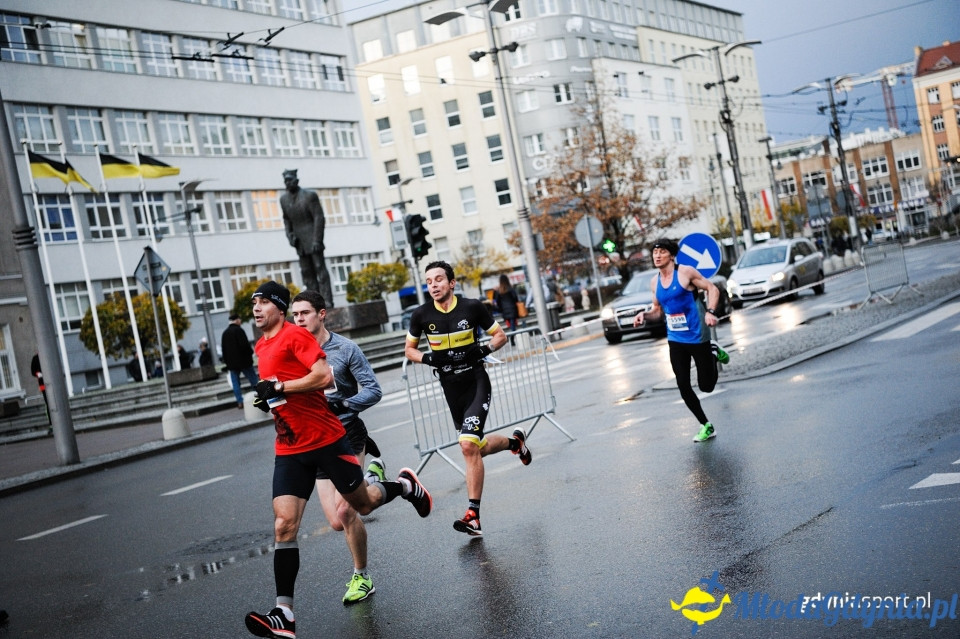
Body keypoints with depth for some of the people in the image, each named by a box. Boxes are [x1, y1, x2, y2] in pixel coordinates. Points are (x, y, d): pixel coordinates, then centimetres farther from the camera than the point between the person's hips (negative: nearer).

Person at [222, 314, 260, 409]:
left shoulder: (225, 333, 12)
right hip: (243, 360, -6)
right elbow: (245, 345, -18)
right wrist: (250, 352, -1)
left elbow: (223, 349, 15)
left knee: (235, 382, 5)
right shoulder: (238, 330, -10)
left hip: (231, 363, 6)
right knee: (254, 380, 2)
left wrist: (226, 362, 18)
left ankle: (240, 402, 1)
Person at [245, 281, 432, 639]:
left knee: (363, 504, 11)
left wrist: (279, 386, -20)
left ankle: (405, 485, 44)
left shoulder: (296, 335, -11)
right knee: (284, 524, -8)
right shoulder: (260, 347, 14)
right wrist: (266, 400, 9)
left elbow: (324, 376, -20)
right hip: (289, 449, 6)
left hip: (326, 439, -6)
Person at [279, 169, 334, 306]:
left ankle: (327, 302, -8)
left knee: (320, 269, -7)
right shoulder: (283, 199, 8)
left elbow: (319, 217, -11)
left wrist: (317, 240, -17)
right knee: (307, 273, 2)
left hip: (313, 239, -5)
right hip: (300, 242, 5)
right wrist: (289, 234, 2)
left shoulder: (310, 196, -8)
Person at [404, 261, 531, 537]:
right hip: (451, 390, 4)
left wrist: (484, 350, -16)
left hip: (476, 384, -4)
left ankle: (473, 516, -10)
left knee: (468, 446, -20)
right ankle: (515, 441, 45)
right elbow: (409, 349, 11)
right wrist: (427, 358, -10)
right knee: (476, 448, 13)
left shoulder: (473, 307, -9)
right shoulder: (421, 315, -3)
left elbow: (500, 335, 4)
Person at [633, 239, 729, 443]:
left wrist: (710, 312, -21)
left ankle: (714, 352, 30)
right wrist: (644, 314, -4)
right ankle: (706, 426, 19)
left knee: (706, 386, 1)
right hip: (675, 341, 5)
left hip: (697, 336, -5)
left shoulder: (686, 272, -11)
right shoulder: (654, 282, 6)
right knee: (683, 387, 2)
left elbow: (712, 288, -6)